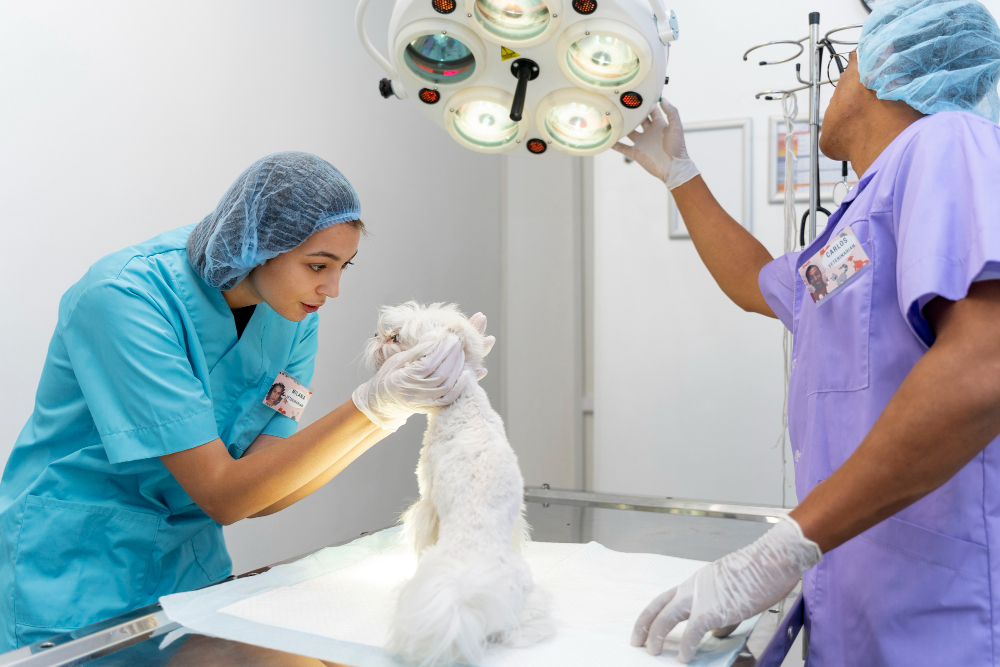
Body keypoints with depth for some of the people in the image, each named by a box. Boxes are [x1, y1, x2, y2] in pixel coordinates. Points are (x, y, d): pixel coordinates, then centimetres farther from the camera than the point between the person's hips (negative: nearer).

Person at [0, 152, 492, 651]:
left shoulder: (294, 318, -8)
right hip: (75, 581, -4)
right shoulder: (124, 298, -25)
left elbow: (260, 496, -14)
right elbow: (221, 496, -27)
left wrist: (394, 408, -24)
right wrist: (371, 406, -35)